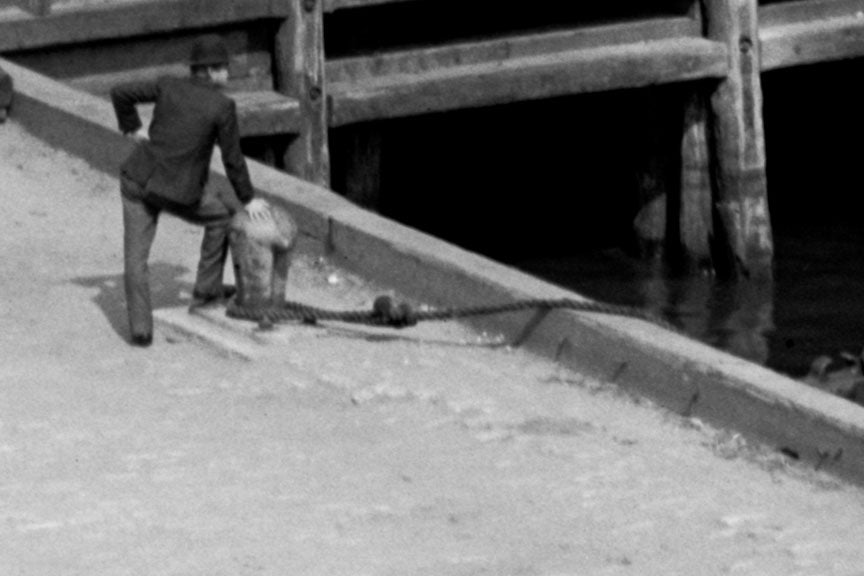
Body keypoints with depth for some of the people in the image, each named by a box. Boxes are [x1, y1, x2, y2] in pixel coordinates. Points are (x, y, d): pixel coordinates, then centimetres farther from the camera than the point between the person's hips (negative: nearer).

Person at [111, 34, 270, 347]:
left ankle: (141, 329, 1)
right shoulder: (223, 107, -10)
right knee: (221, 213, 26)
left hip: (139, 180, 3)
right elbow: (233, 160, -4)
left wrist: (133, 128, 13)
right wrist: (248, 200, 8)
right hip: (179, 192, -3)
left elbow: (120, 93, 0)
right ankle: (206, 289, 30)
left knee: (136, 257, 9)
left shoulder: (169, 86, -1)